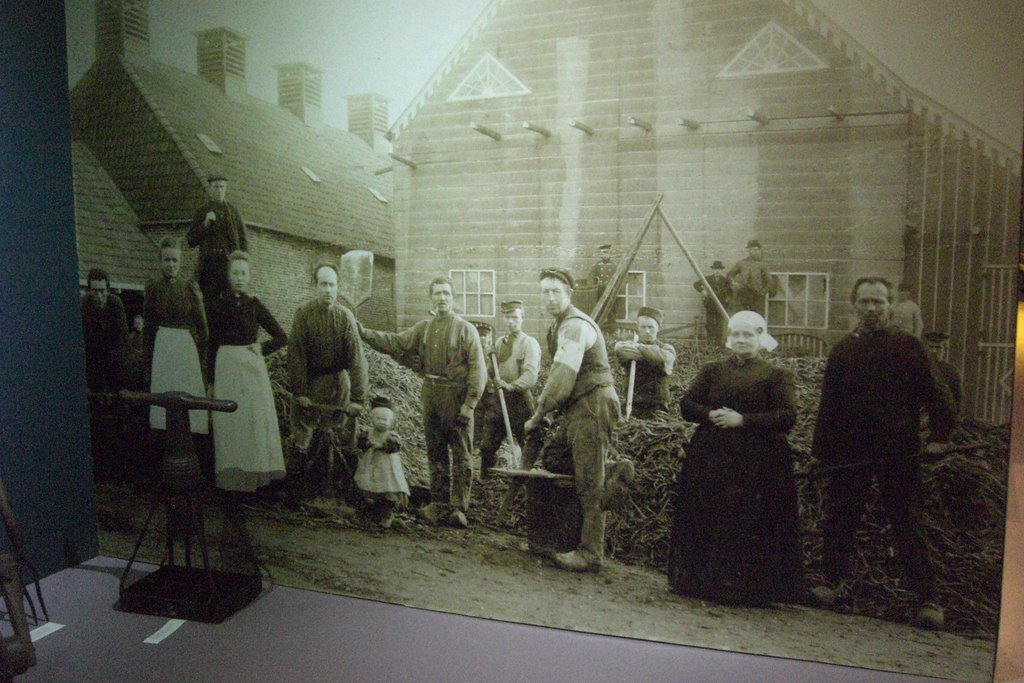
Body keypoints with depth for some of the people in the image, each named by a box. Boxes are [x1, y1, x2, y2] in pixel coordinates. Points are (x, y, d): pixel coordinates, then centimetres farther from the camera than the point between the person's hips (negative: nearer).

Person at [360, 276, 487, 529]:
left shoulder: (465, 329, -3)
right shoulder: (424, 328, 12)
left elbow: (478, 369, -8)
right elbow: (395, 342, 7)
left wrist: (469, 404, -14)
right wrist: (364, 333, -5)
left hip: (456, 398, -5)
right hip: (431, 396, 5)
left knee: (461, 455, -1)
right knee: (436, 454, 12)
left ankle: (458, 507, 5)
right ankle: (439, 505, 22)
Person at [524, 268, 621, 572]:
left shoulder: (575, 325, -15)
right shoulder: (561, 325, 18)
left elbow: (562, 377, -19)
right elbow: (559, 374, 19)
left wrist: (538, 414, -10)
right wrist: (544, 410, 9)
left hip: (593, 407, -10)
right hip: (578, 410, 10)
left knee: (590, 484, -5)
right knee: (547, 459, 13)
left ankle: (591, 554, 2)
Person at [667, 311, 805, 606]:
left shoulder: (776, 376, 5)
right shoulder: (711, 371, 15)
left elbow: (787, 417, -6)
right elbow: (686, 405, 9)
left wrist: (743, 420, -15)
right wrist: (710, 415, -12)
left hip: (757, 463, -2)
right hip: (710, 459, 3)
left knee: (751, 524, -3)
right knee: (706, 522, 3)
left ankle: (748, 589, 9)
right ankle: (704, 581, 15)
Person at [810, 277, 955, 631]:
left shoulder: (908, 345, 0)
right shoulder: (843, 349, 7)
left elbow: (934, 392, 0)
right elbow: (828, 404, 7)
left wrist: (939, 435, -11)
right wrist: (821, 449, 5)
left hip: (899, 452, -3)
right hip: (850, 452, 3)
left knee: (908, 525, 4)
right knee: (839, 521, 10)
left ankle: (927, 598, 12)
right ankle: (832, 582, 25)